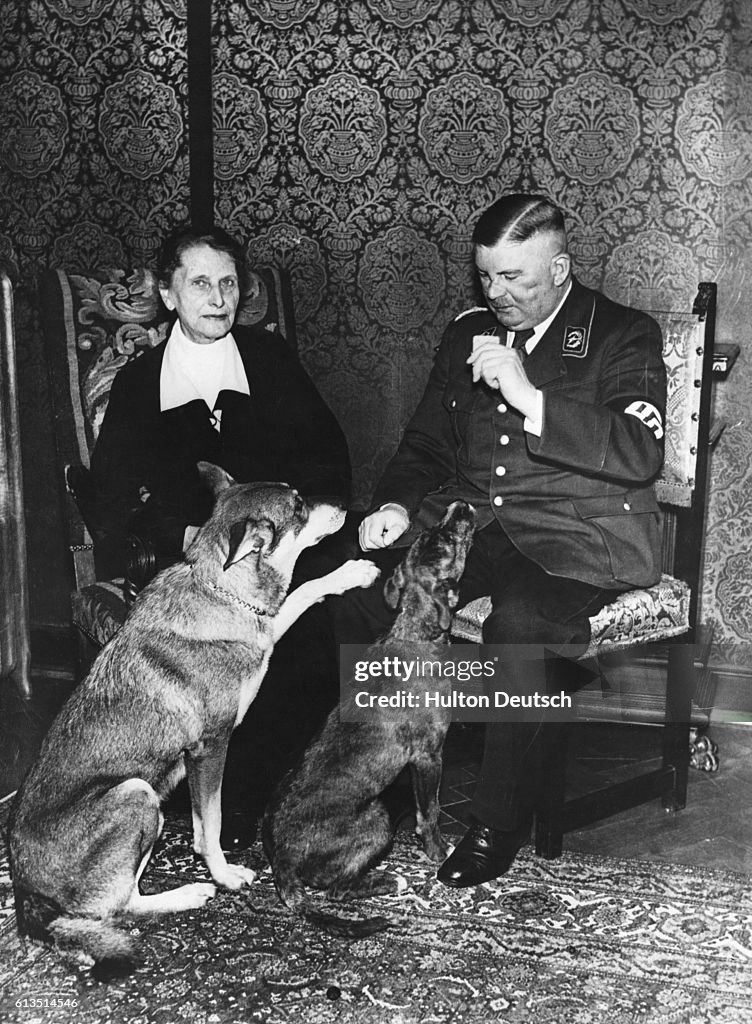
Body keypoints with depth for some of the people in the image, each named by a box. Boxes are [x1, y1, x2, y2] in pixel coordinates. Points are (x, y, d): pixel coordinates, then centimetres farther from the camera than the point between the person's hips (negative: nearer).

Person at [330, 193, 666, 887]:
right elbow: (426, 443, 22)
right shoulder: (468, 332, 18)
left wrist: (530, 398, -20)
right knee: (349, 589, -21)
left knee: (519, 621, -37)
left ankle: (501, 824, -17)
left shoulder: (623, 335, 2)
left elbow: (641, 455, -14)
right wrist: (397, 505, 1)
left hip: (577, 538, -5)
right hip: (467, 519, 5)